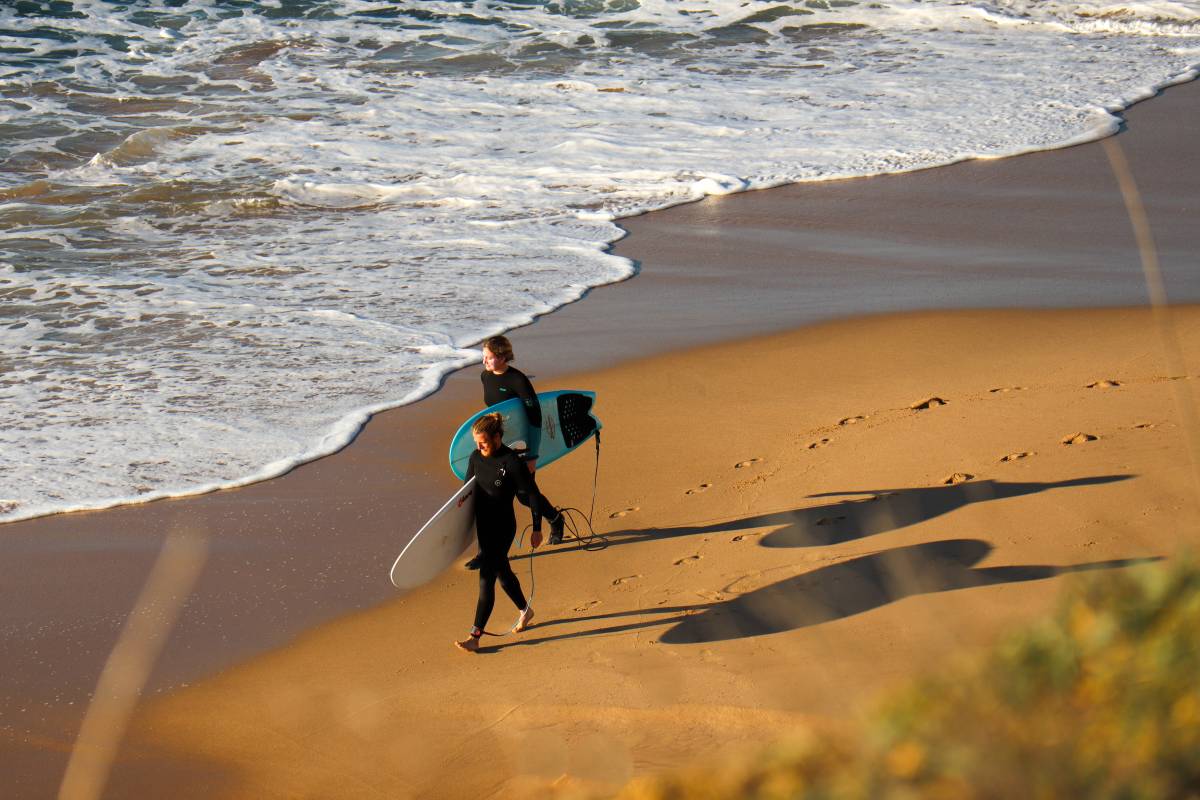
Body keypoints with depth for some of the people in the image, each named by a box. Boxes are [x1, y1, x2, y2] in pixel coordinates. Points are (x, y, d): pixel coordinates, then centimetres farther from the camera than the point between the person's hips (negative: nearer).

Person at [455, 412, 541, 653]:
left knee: (486, 580, -9)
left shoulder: (512, 463, -20)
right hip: (483, 525, 7)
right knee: (502, 572, 22)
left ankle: (475, 637, -7)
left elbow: (533, 495, -12)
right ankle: (525, 611, 46)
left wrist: (537, 529, -8)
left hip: (503, 528, -7)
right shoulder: (476, 458, 0)